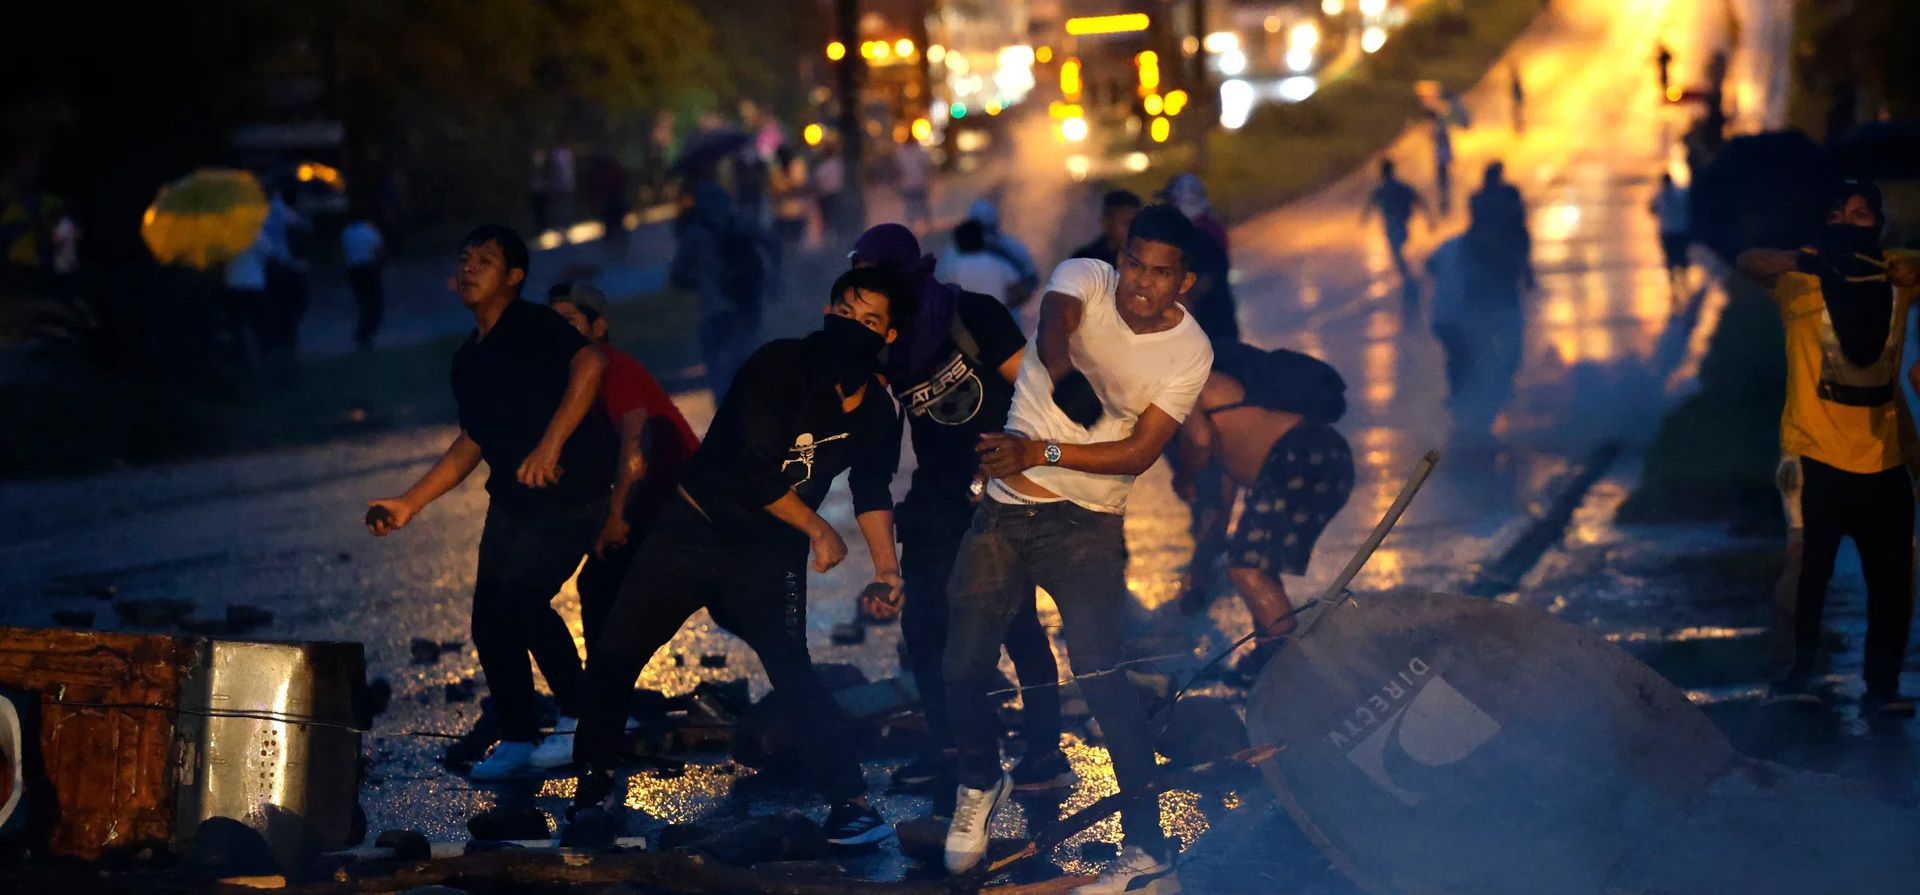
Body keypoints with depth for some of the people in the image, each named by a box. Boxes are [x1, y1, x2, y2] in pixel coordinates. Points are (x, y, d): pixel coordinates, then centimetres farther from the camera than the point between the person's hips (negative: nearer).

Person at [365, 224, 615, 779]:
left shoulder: (534, 327, -10)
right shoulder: (469, 358, 16)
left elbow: (589, 364, -29)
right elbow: (472, 443, 24)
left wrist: (550, 445, -34)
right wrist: (409, 504, 20)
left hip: (570, 498, -8)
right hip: (513, 501, 8)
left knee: (512, 605, -18)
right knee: (493, 621, 3)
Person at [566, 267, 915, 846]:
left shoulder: (878, 413, -4)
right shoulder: (778, 367, -19)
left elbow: (872, 492, 11)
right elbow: (756, 474, -22)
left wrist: (885, 565, -1)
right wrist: (818, 531, -12)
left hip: (769, 554, 1)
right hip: (694, 530, -1)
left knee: (791, 668, -19)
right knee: (614, 652, 3)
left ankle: (852, 803, -18)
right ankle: (594, 782, 22)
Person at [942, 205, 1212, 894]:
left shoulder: (1190, 351, -7)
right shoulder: (1085, 279, -4)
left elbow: (1140, 451, -13)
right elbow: (1054, 324, -26)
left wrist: (1041, 453, -22)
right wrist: (1065, 372, -48)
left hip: (1086, 524, -2)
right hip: (1005, 508, 2)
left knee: (1101, 674, -16)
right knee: (964, 664, 1)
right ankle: (981, 782, 33)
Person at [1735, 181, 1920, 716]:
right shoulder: (1805, 277, -5)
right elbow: (1748, 262, -19)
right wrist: (1807, 262, -36)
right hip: (1816, 455, -4)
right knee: (1806, 562, -15)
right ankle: (1791, 677, -7)